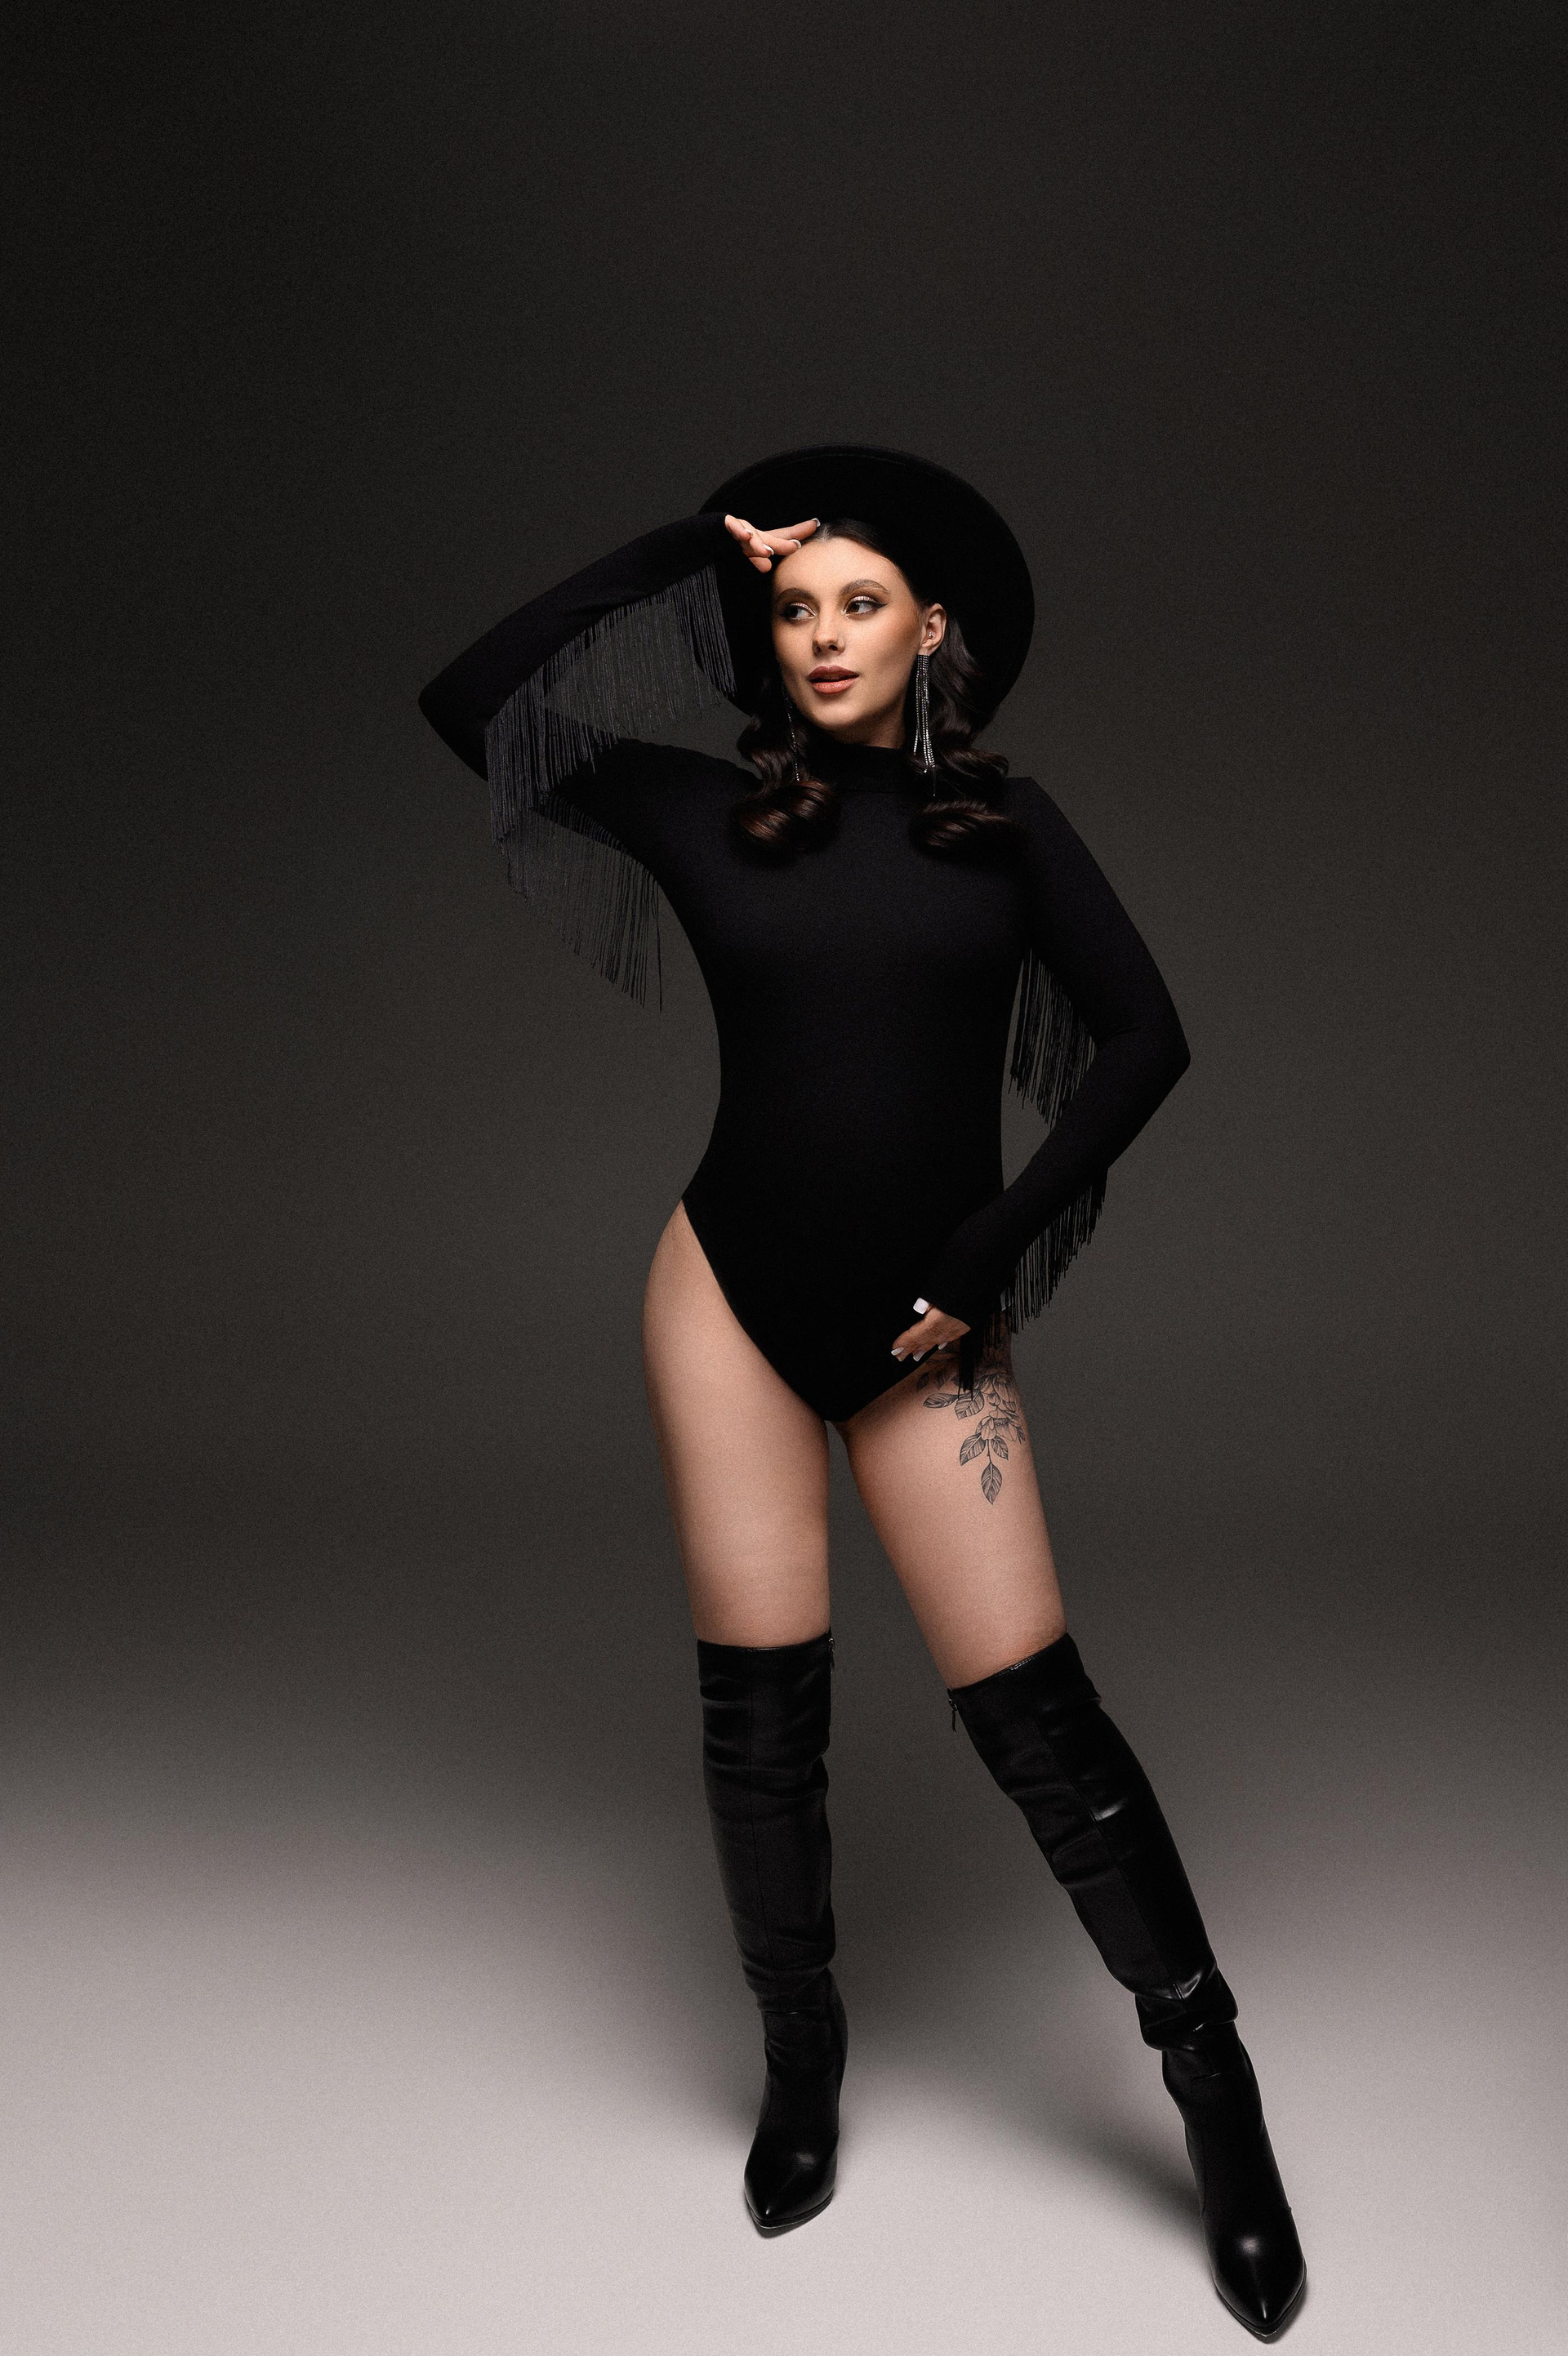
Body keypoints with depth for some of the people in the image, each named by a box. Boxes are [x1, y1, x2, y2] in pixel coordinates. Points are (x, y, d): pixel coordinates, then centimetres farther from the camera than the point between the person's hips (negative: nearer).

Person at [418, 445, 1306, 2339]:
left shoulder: (1005, 824, 5)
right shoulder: (706, 812, 6)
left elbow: (1142, 1034, -3)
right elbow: (467, 705, -1)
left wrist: (995, 1253, -10)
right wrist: (684, 554, 2)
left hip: (925, 1329, -1)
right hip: (734, 1294, 1)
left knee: (1034, 1713, -2)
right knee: (761, 1705, 6)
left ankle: (1211, 2079, 15)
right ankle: (801, 2059, 28)